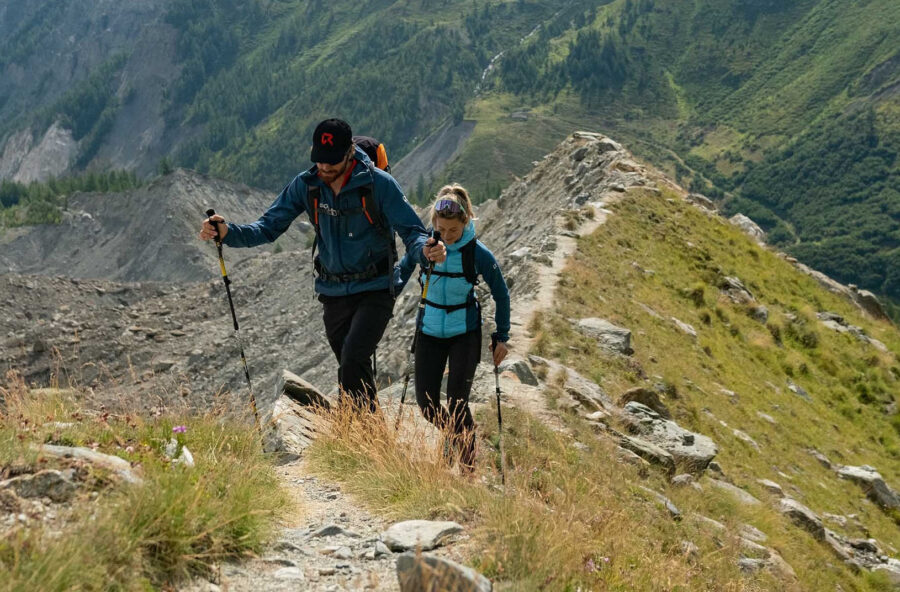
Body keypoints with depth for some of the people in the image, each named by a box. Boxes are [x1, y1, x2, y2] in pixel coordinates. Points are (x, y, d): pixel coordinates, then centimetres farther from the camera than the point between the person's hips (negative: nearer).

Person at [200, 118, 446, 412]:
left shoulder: (379, 183, -14)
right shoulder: (306, 185, -3)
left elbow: (411, 231, -14)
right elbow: (269, 226, -1)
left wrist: (425, 250, -37)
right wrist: (228, 232, -20)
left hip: (374, 290, -5)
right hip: (333, 293, 5)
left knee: (352, 360, -24)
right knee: (355, 373, 14)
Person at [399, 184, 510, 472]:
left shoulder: (479, 254, -18)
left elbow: (501, 295, -3)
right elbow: (404, 270, 11)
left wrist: (502, 337, 0)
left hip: (465, 334, -3)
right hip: (429, 332, 3)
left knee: (456, 403, -9)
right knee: (426, 403, 3)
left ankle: (468, 471, 5)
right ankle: (451, 433, 37)